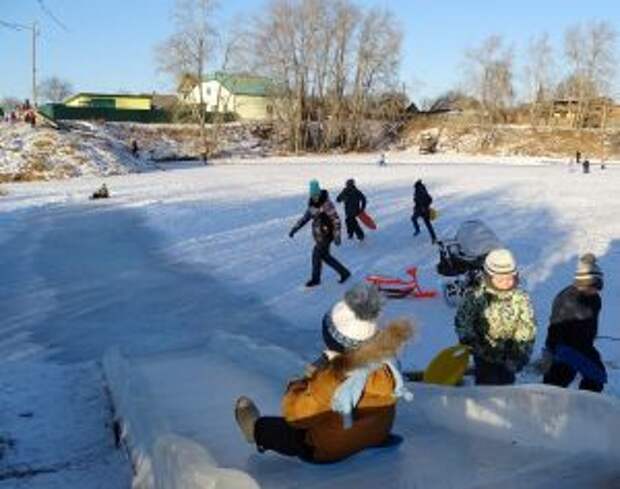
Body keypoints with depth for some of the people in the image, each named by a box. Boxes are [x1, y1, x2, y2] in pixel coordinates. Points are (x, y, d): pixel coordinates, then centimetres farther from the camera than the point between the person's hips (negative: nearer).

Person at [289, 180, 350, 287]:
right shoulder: (312, 204, 2)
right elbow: (306, 217, 13)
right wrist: (295, 228, 8)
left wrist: (337, 236, -23)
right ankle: (344, 272, 25)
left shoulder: (327, 204, -21)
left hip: (326, 234, -8)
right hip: (318, 233, 8)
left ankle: (316, 279, 20)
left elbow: (336, 220, -19)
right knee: (325, 255, 13)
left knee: (316, 255, 0)